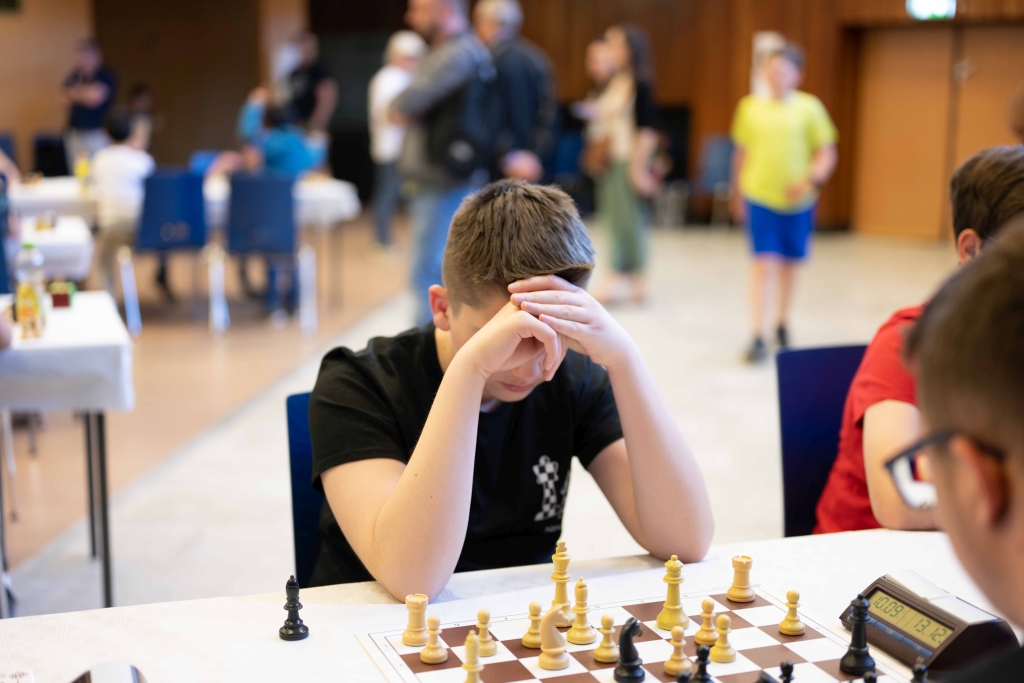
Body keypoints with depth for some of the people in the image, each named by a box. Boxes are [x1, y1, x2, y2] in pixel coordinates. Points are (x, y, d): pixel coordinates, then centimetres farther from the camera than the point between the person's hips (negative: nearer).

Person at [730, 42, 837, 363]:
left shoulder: (809, 107, -2)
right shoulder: (750, 106, 3)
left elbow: (827, 153, -1)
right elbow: (742, 153, 12)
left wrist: (812, 180, -18)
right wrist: (739, 193, 16)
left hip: (796, 200, 1)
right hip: (760, 196, -1)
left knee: (788, 263, 13)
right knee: (764, 262, -8)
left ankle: (782, 325, 31)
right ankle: (757, 337, -9)